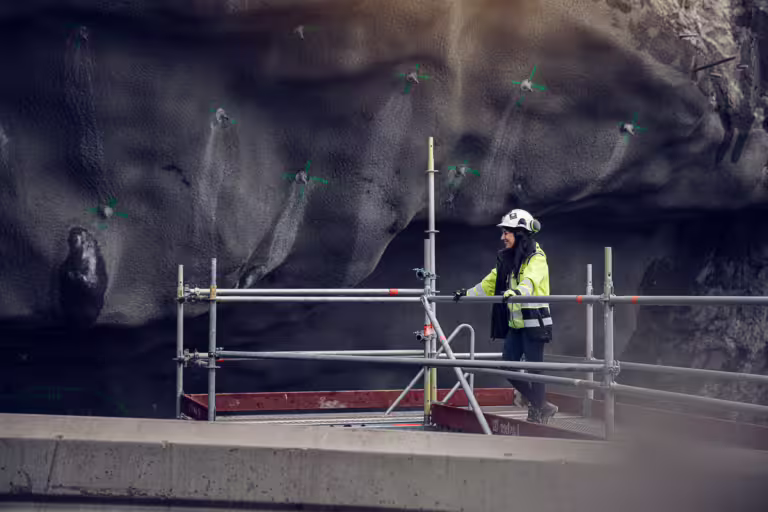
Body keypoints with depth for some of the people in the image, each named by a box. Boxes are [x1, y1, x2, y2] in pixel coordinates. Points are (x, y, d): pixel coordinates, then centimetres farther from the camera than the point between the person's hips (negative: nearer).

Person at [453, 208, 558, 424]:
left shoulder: (536, 258, -11)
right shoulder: (508, 259, 14)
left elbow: (530, 281, -30)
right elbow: (491, 283, 22)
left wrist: (517, 292, -48)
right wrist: (468, 293, 18)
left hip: (534, 322, -8)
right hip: (515, 323, 8)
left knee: (534, 368, -4)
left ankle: (537, 415, 6)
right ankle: (542, 406, 17)